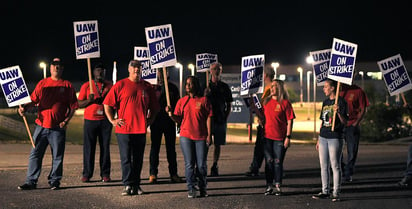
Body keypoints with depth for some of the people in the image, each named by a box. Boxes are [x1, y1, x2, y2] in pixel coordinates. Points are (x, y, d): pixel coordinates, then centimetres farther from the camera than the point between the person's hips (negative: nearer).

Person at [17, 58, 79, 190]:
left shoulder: (67, 85, 5)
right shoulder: (42, 83, 12)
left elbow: (73, 106, 4)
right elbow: (34, 100, 9)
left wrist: (66, 120, -8)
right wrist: (25, 107, -11)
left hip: (58, 127, -2)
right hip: (41, 125, 2)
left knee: (57, 156, 3)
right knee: (35, 154, 2)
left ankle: (54, 181, 14)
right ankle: (31, 181, 6)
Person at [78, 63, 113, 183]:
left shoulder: (109, 86, 11)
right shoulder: (86, 86, 7)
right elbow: (79, 104, 4)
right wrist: (89, 100, -14)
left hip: (105, 121, 1)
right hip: (90, 120, -1)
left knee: (105, 147, 1)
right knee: (88, 148, -2)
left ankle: (105, 174, 5)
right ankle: (87, 174, 3)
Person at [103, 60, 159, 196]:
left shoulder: (147, 87, 11)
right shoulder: (120, 85, 1)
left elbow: (154, 107, 21)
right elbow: (107, 104, 2)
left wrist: (150, 119, 9)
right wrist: (112, 120, -4)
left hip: (141, 129, 3)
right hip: (124, 128, -3)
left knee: (138, 159, 7)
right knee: (126, 158, -3)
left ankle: (136, 185, 14)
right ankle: (128, 185, -1)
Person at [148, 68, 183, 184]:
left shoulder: (173, 88, 10)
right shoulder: (152, 87, 4)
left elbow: (177, 105, 12)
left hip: (169, 121, 2)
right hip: (156, 121, -2)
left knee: (171, 148, 5)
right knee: (155, 147, 0)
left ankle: (173, 173, 9)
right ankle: (153, 173, 3)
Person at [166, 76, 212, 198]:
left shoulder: (204, 100, 2)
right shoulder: (182, 101, 9)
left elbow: (208, 118, 1)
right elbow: (178, 119, 8)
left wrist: (209, 135, -5)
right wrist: (170, 113, -11)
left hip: (201, 137, -2)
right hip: (186, 137, 2)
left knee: (201, 164, 2)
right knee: (189, 164, 0)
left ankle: (203, 188, 14)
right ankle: (191, 189, 3)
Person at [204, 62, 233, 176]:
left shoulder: (224, 87, 9)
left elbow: (229, 104, 14)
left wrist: (225, 118, 4)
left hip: (220, 120, 2)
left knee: (218, 144, 6)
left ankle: (215, 166, 14)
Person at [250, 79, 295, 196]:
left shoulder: (285, 102, -5)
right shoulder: (267, 101, 9)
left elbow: (290, 121, -6)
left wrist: (288, 137, -11)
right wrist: (255, 108, 2)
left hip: (279, 138, -4)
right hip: (267, 137, 4)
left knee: (278, 162, 1)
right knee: (268, 162, 6)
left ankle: (278, 186, 10)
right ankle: (269, 186, 13)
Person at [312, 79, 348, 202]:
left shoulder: (341, 102, -6)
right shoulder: (325, 102, 15)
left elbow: (344, 122, -11)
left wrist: (338, 112, -29)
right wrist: (318, 139, 18)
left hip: (335, 138, -7)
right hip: (323, 138, 7)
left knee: (335, 166, -2)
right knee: (324, 166, 9)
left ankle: (336, 193, 2)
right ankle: (325, 191, 16)